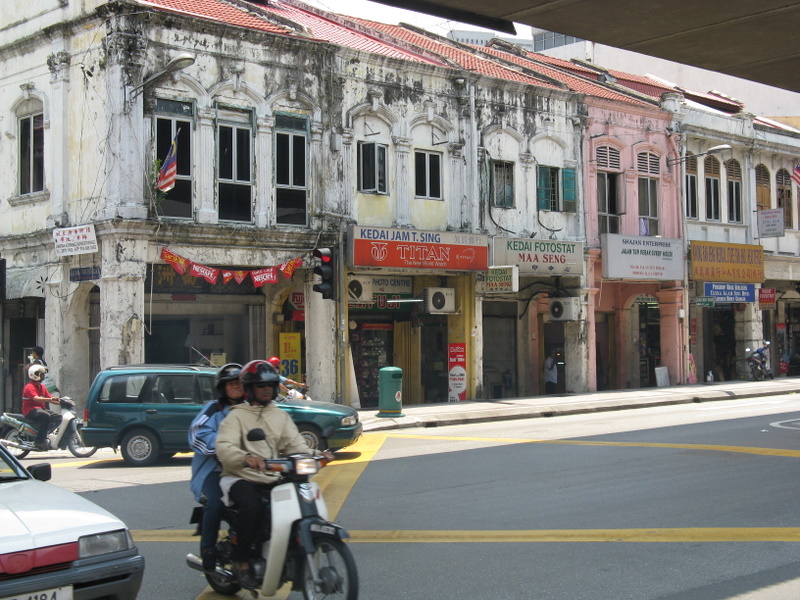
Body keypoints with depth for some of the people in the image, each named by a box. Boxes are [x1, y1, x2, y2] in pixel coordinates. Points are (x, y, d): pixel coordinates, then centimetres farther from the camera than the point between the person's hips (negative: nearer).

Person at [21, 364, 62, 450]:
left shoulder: (42, 386, 18)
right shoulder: (29, 387, -11)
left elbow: (50, 398, 14)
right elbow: (36, 399, -28)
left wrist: (59, 401, -5)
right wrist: (50, 399, -38)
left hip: (41, 409, 9)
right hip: (30, 410, -9)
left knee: (58, 417, -6)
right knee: (46, 416, -36)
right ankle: (40, 442, -36)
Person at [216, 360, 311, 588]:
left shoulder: (281, 416, 19)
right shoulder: (236, 416, 1)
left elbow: (295, 443, 7)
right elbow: (224, 447, -16)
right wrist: (246, 458, -37)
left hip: (273, 479, 5)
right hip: (241, 478, -5)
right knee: (252, 507, -34)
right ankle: (241, 561, -15)